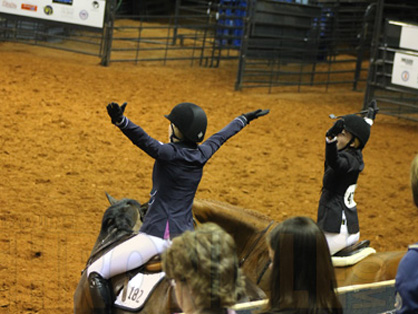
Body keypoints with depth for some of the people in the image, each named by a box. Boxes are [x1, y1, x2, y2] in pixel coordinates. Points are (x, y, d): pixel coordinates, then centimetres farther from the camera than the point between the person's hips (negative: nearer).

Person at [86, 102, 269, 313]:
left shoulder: (169, 154, -11)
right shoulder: (202, 154, 7)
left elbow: (144, 140, -30)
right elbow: (222, 135, 25)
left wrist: (120, 121, -47)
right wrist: (244, 118, 44)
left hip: (158, 235, -7)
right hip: (186, 235, 7)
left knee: (95, 272, -8)